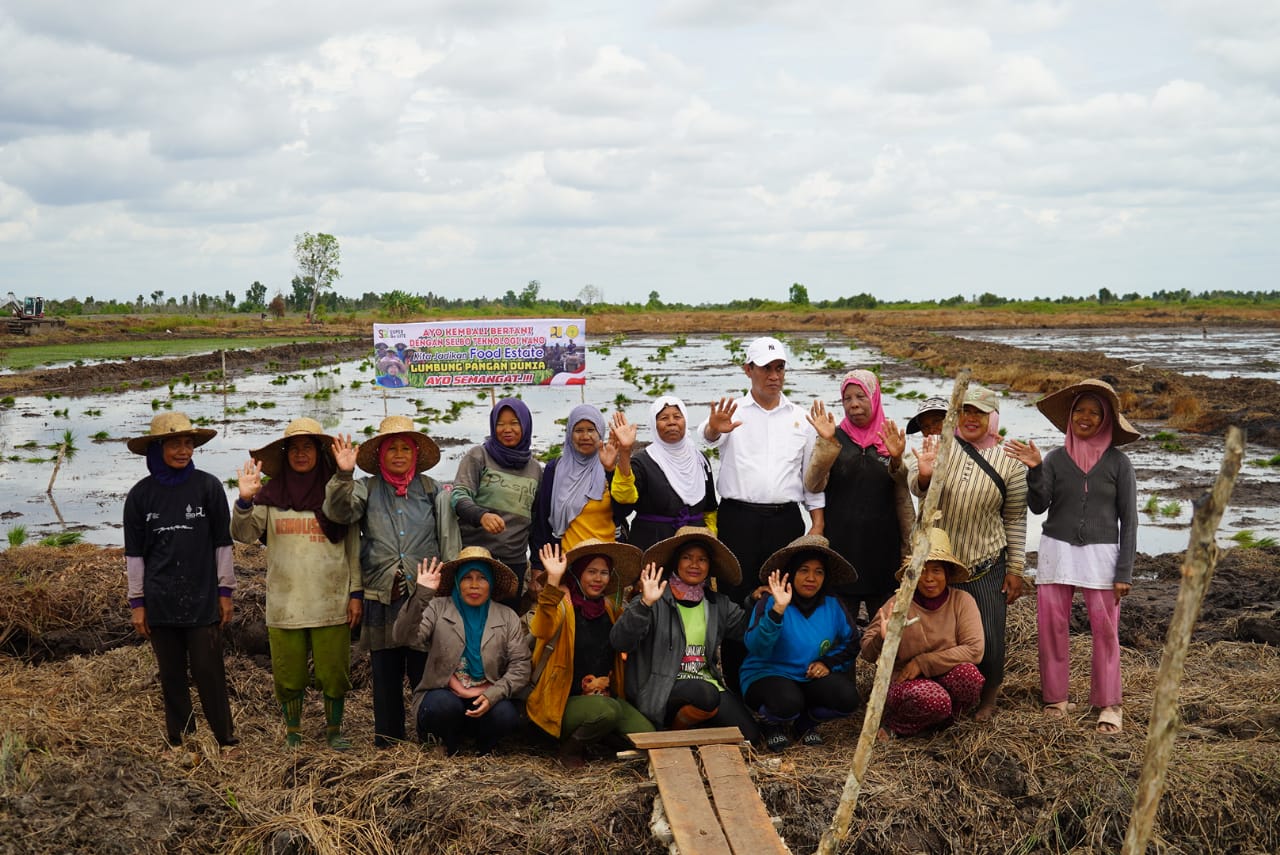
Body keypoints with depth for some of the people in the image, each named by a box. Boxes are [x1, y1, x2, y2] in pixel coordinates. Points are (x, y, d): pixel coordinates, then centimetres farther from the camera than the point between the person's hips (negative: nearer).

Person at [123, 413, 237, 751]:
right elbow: (134, 553, 7)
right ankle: (180, 744, 20)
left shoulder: (208, 486, -3)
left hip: (202, 600, -2)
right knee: (172, 677, 9)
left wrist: (226, 592, 3)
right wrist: (137, 602, 6)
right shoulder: (141, 494, 2)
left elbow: (222, 542, 2)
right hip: (161, 604, 2)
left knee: (209, 673, -2)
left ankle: (225, 741, 10)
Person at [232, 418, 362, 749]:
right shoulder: (270, 494, 6)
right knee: (288, 675, 7)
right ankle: (292, 733, 24)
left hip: (331, 603, -1)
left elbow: (353, 547, 5)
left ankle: (334, 730, 22)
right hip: (284, 605, 1)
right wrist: (245, 500, -19)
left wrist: (356, 592, 1)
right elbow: (243, 534, -1)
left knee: (334, 672, 4)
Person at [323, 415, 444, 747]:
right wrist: (344, 475, -23)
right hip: (381, 597, 0)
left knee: (424, 670, 0)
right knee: (385, 673, 8)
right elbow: (339, 512, -11)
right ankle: (387, 739, 19)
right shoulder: (367, 489, 7)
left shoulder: (429, 488, 10)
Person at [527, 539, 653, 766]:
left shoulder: (610, 608, 10)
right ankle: (570, 748, -7)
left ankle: (600, 737, 12)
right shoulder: (562, 604, -9)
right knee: (606, 711, -35)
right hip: (564, 700, -6)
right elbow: (542, 631, -30)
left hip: (607, 697, 6)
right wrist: (553, 582, -41)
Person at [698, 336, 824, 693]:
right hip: (738, 519, -2)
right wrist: (714, 429, -43)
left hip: (785, 519, 2)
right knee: (736, 600, 0)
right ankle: (735, 683, 9)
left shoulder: (800, 418, 13)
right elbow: (707, 435, -19)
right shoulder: (733, 412, 4)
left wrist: (817, 521, 5)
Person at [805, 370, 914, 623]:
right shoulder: (835, 438, 3)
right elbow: (813, 485, -13)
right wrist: (826, 442, -22)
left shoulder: (892, 440, 7)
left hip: (883, 550, 2)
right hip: (841, 547, -2)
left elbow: (903, 500, 9)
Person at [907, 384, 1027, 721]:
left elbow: (1015, 519, 1)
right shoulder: (937, 446, -2)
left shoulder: (1009, 462, -3)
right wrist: (924, 474, -40)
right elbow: (915, 484, -16)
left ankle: (988, 696, 24)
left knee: (987, 636, 0)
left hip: (984, 567, -1)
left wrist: (1015, 570, 0)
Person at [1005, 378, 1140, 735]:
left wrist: (1124, 572, -4)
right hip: (1057, 550, 2)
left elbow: (1128, 520, 1)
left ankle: (1109, 705, 8)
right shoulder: (1055, 458, 4)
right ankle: (1056, 699, 14)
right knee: (1052, 625, 2)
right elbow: (1038, 506, -3)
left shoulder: (1118, 462, 0)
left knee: (1105, 630, -2)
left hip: (1100, 554, -2)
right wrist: (1034, 470, -19)